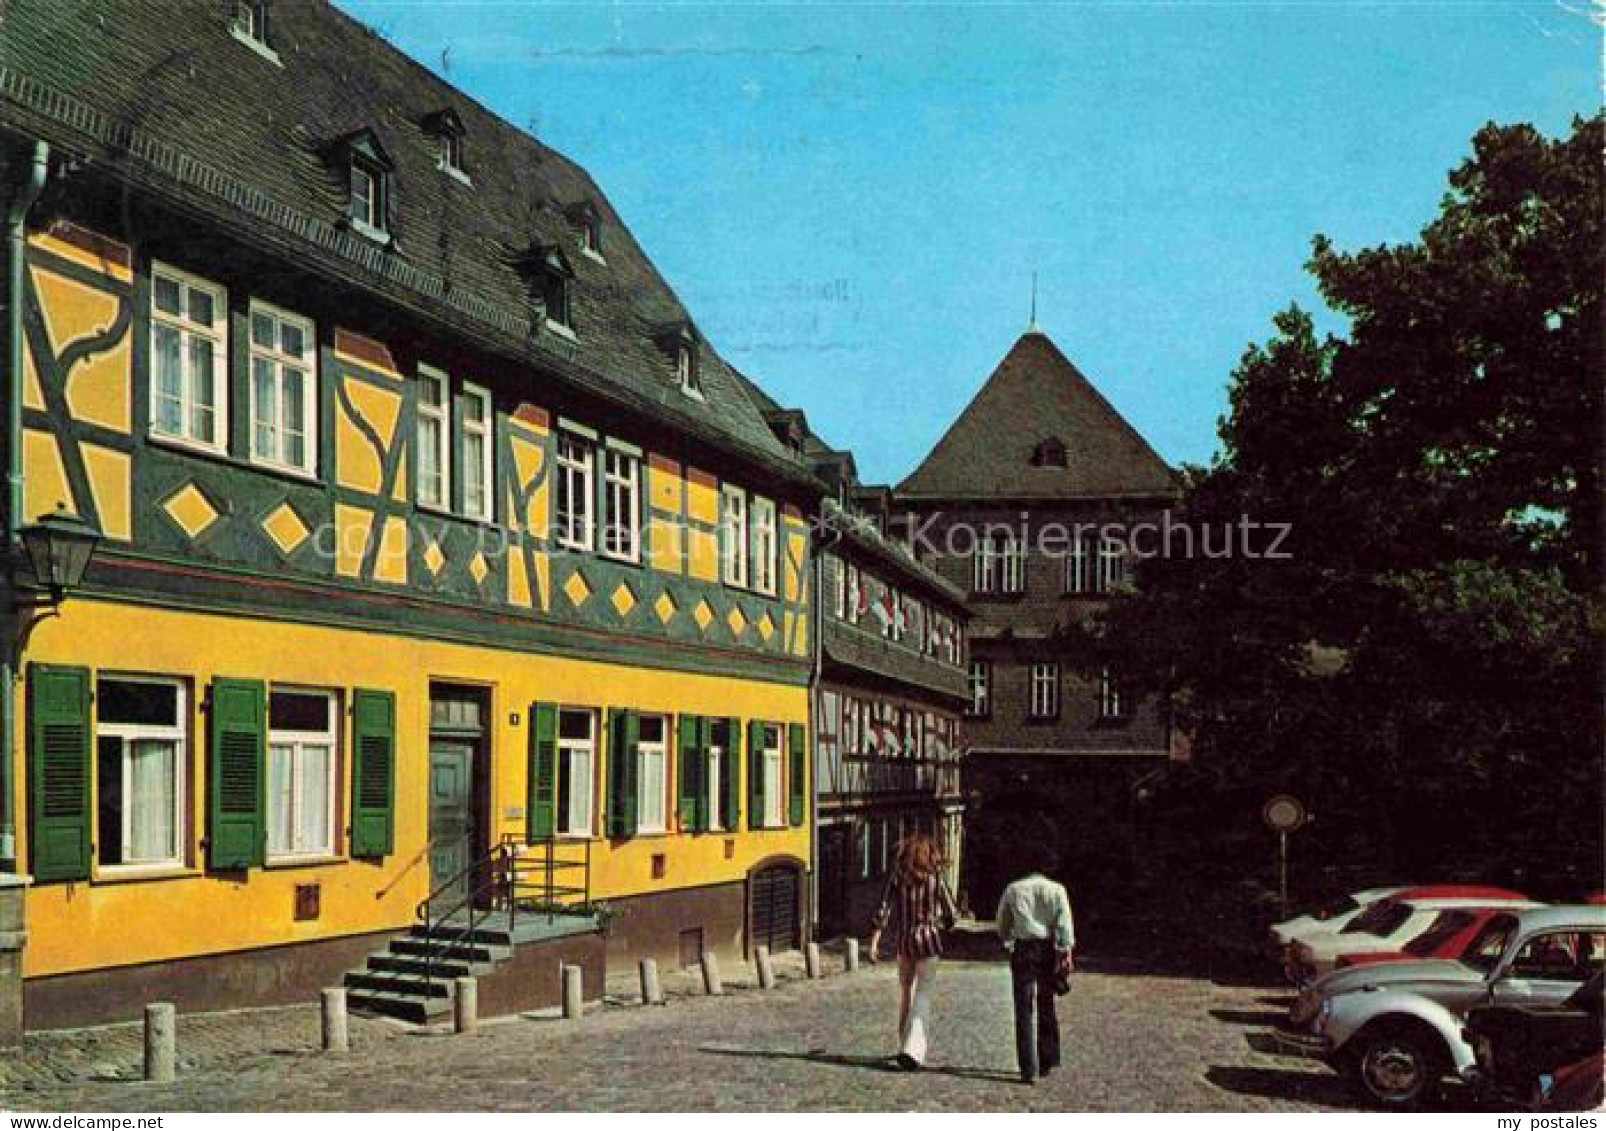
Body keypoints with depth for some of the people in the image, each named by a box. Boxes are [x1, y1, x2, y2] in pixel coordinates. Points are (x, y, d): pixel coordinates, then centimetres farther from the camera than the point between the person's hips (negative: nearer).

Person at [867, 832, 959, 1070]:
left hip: (903, 940, 3)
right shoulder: (935, 878, -5)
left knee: (905, 992, 20)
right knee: (922, 996, 0)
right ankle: (912, 1050, -15)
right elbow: (950, 914, 1)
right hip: (928, 940, -3)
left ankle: (905, 1044, 30)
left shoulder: (896, 875, 0)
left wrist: (874, 941, -9)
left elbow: (883, 909, -8)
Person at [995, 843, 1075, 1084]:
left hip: (1023, 949, -1)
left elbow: (1003, 925, 13)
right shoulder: (1056, 890, 1)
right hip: (1049, 949, 1)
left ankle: (1029, 1069, -8)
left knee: (1025, 1010, -1)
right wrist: (1066, 953, -12)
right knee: (1047, 1006, 16)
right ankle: (1048, 1062, 23)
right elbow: (1065, 924, -10)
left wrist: (1009, 943, 31)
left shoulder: (1013, 890, 4)